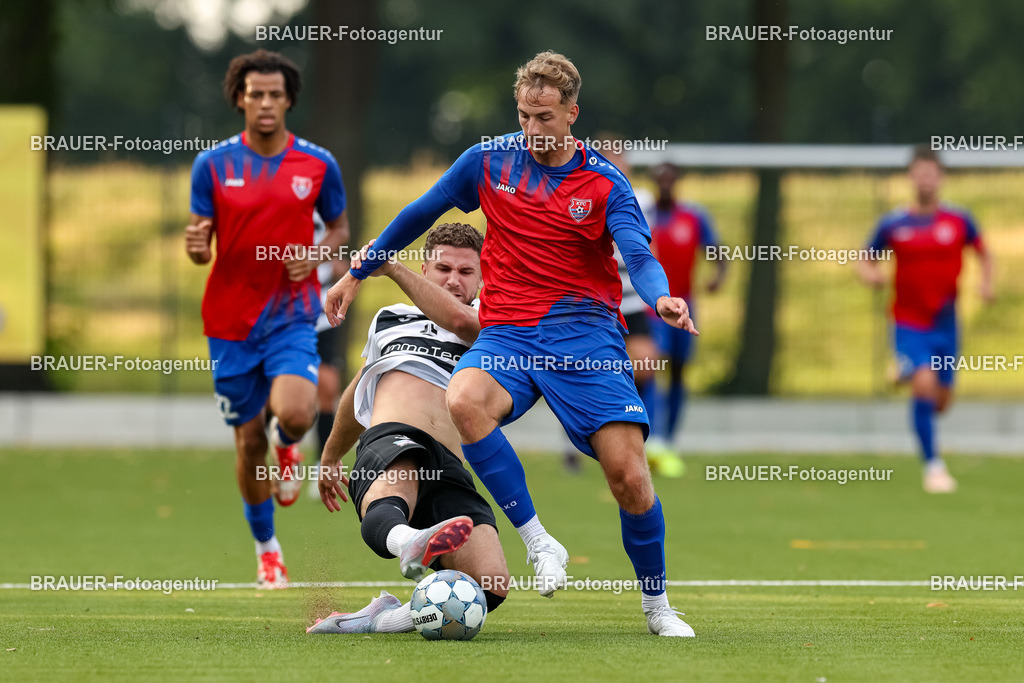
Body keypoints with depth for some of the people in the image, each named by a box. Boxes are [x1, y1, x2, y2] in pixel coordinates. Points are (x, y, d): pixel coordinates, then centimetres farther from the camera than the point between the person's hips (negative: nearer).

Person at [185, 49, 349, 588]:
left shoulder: (318, 165, 0)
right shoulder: (213, 165, -1)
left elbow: (339, 227, 13)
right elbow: (202, 246, 3)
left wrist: (317, 254, -9)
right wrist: (195, 245, -22)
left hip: (292, 315, -1)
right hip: (231, 319, 1)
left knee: (295, 412, -26)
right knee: (248, 440, 5)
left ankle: (287, 446, 14)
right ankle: (265, 548, 27)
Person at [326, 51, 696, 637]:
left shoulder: (605, 183, 0)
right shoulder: (489, 161, 6)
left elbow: (639, 255, -13)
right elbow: (419, 215, 18)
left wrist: (661, 297, -36)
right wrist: (358, 274, 22)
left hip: (586, 332, -1)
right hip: (508, 333, 2)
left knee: (627, 471, -13)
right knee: (463, 401, -32)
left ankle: (657, 605, 8)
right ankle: (538, 542, -23)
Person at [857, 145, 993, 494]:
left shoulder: (959, 220, -1)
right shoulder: (892, 224, -5)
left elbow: (984, 253, 14)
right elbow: (865, 262, 5)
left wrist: (987, 282, -4)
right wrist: (871, 274, -18)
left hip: (945, 324, 3)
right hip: (909, 324, -3)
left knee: (941, 400, 9)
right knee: (925, 385, -22)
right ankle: (933, 465, -9)